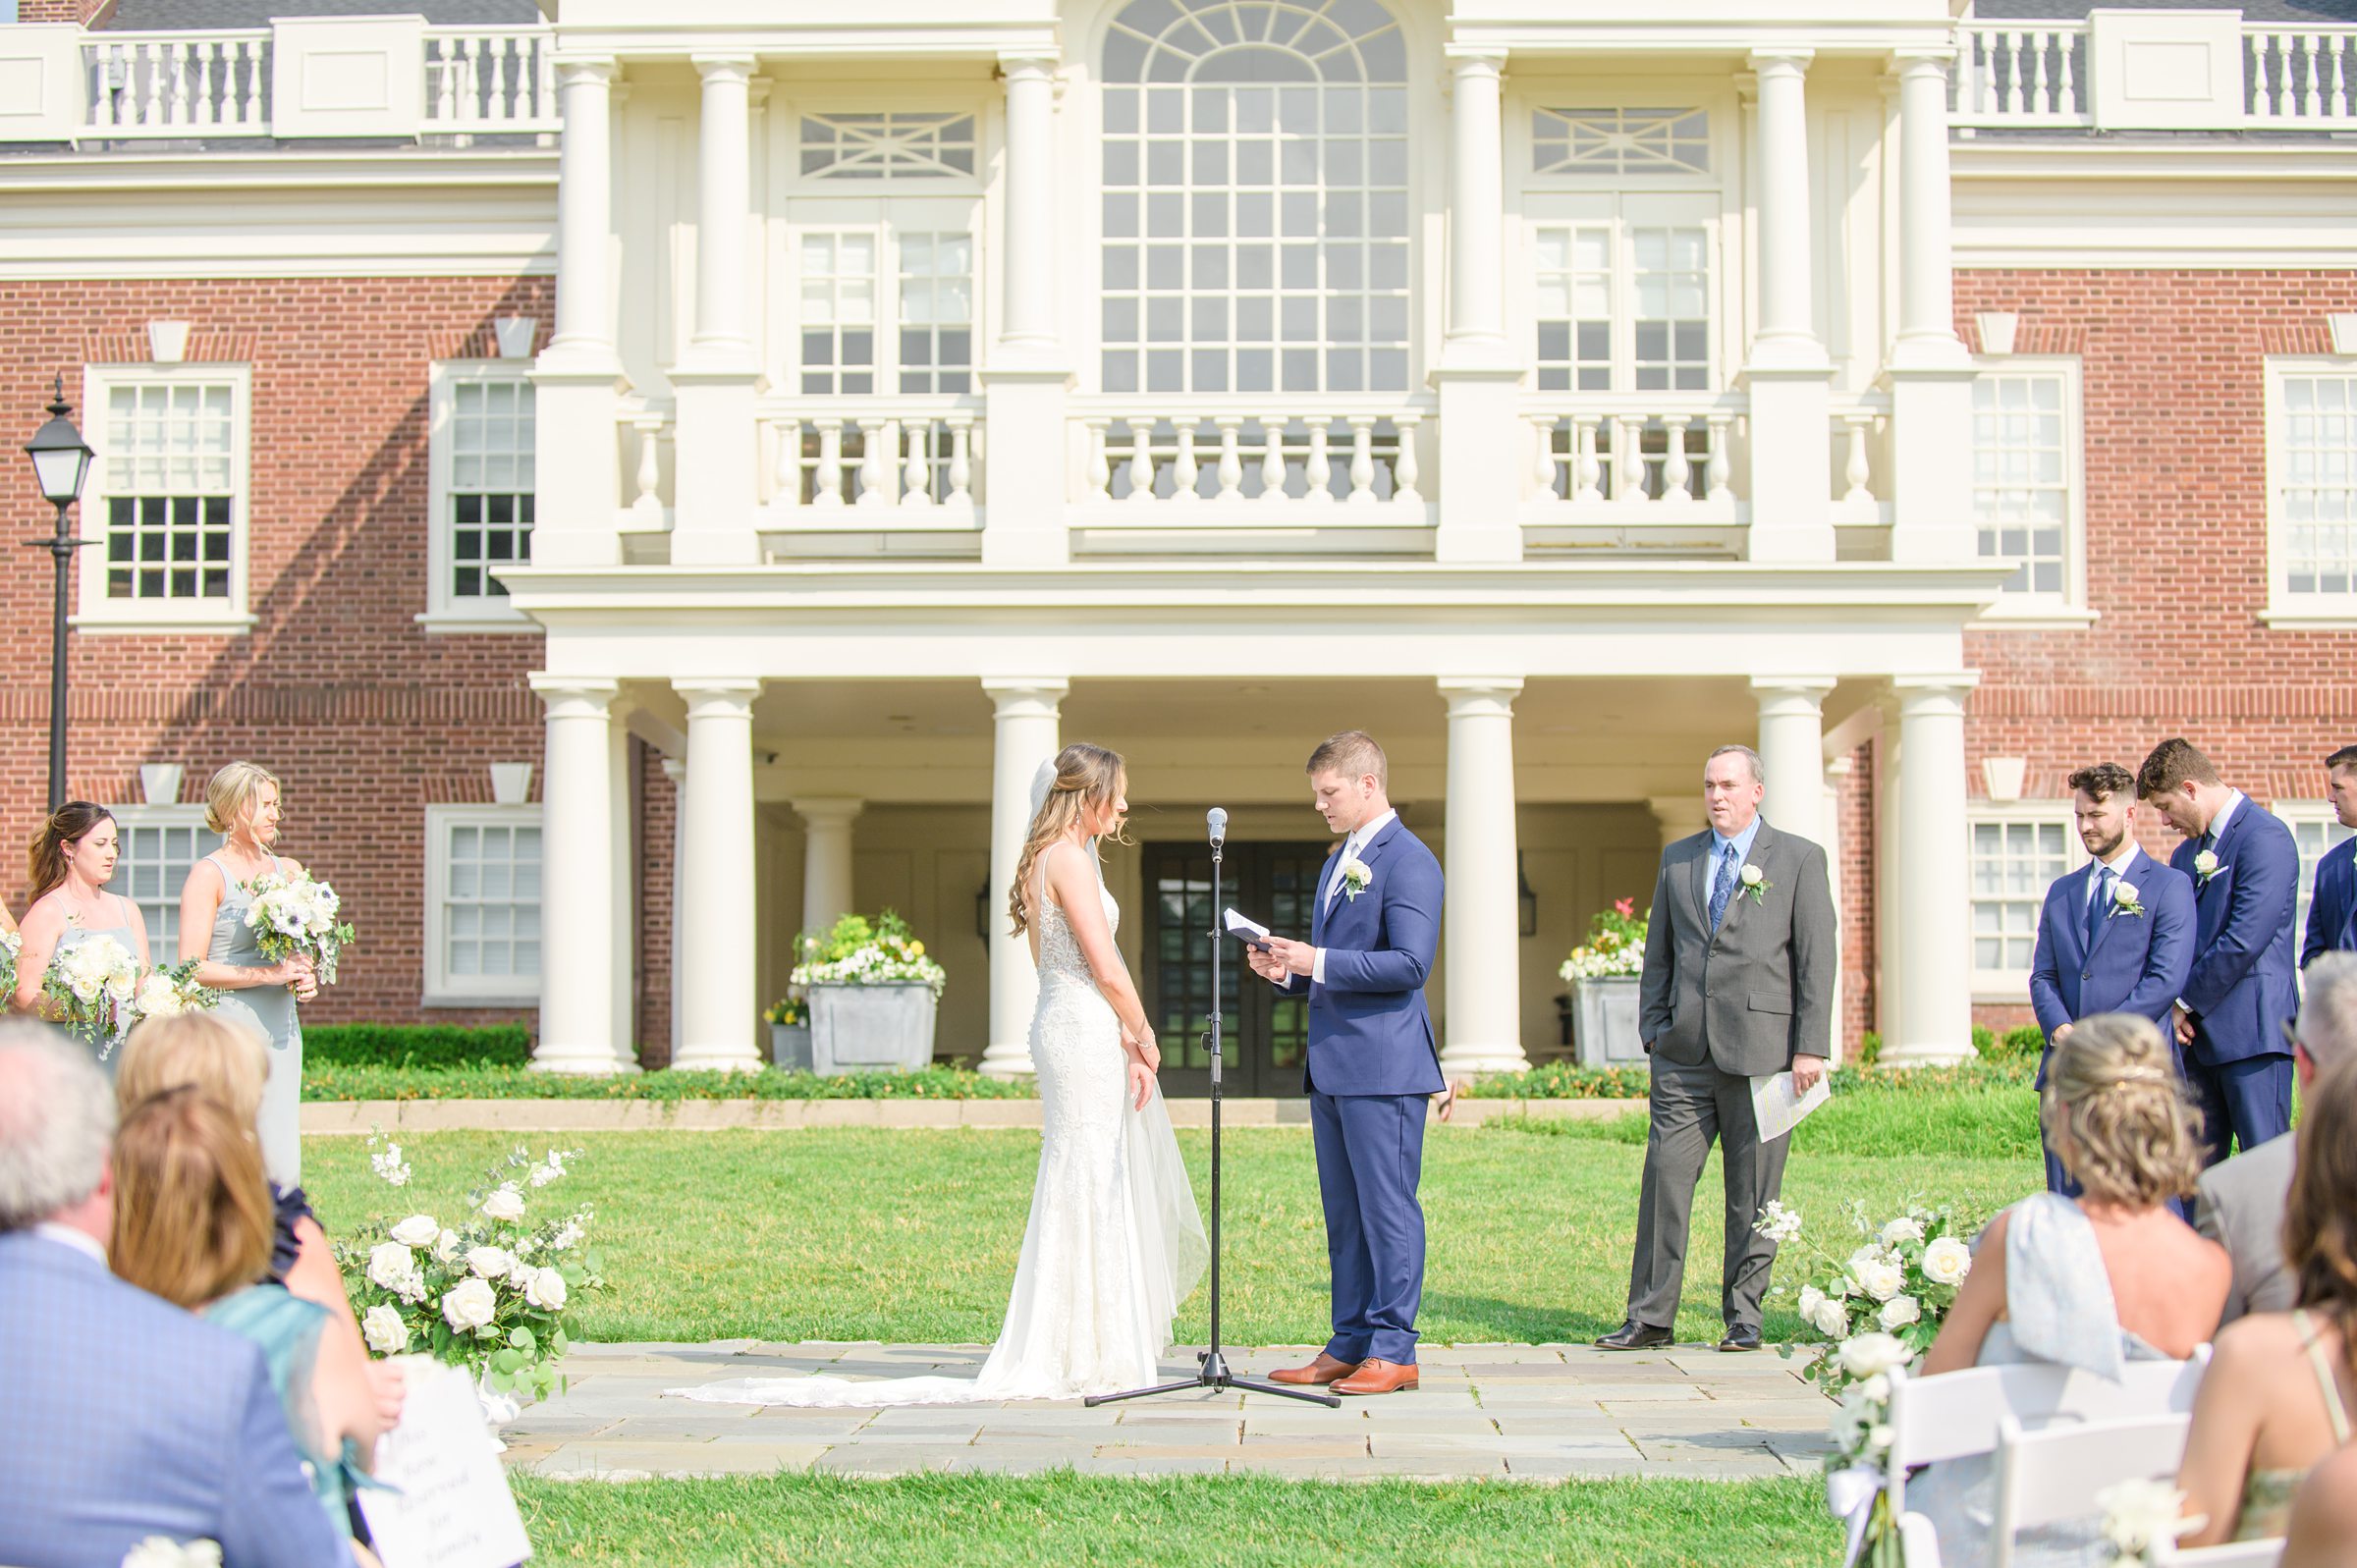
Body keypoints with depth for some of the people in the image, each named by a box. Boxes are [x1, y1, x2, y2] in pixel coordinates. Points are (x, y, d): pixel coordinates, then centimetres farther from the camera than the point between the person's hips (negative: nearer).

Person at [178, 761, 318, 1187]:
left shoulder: (289, 871, 14)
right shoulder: (208, 874, -3)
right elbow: (192, 968, -10)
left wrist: (308, 976, 4)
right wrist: (268, 974, -15)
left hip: (281, 1027, 6)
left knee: (283, 1163, 1)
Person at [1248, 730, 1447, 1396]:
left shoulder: (1408, 860, -10)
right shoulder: (1338, 861, 19)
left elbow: (1410, 964, -20)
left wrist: (1319, 961, -19)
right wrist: (1288, 970, 7)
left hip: (1383, 1066, -9)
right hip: (1331, 1066, 9)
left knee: (1388, 1208, -4)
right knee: (1343, 1212, 12)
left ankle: (1393, 1351, 0)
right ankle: (1349, 1345, 18)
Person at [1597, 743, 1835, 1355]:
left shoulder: (1798, 858, 4)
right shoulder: (1677, 858, 15)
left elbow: (1817, 957, 0)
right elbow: (1658, 953, 18)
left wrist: (1811, 1047, -7)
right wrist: (1654, 1028, 7)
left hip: (1761, 1049, -3)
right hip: (1685, 1052, 3)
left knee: (1753, 1193, 3)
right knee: (1665, 1178, -2)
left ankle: (1743, 1317, 13)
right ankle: (1650, 1317, 4)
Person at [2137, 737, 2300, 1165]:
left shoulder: (2264, 838, -10)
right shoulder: (2188, 852, 18)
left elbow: (2245, 940, -17)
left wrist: (2187, 1002, -9)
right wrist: (2178, 1007, 3)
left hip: (2253, 1031, -8)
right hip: (2199, 1033, 8)